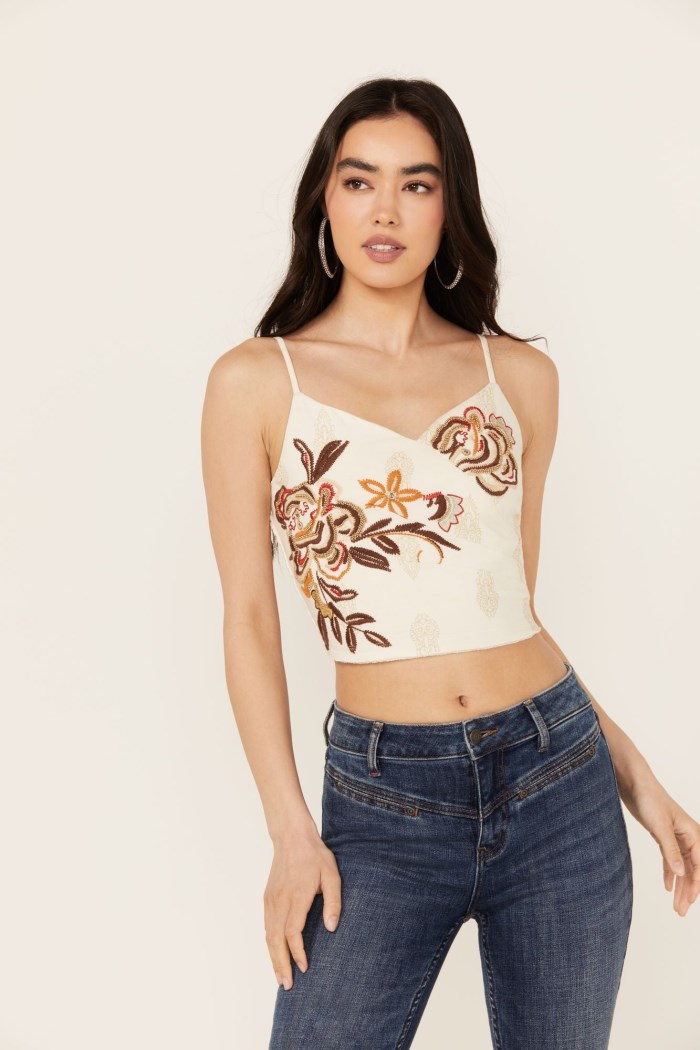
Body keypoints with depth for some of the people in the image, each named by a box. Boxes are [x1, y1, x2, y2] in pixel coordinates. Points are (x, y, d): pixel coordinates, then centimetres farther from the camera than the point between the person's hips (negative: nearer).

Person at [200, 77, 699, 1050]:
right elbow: (248, 617, -1)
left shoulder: (521, 376, 5)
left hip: (555, 780, 3)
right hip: (382, 796, -2)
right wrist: (291, 831, -5)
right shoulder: (256, 381, -1)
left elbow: (516, 604, 11)